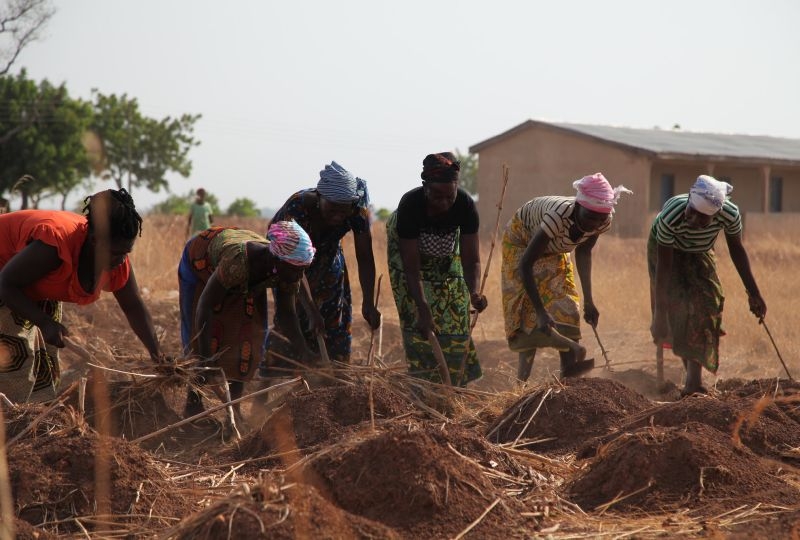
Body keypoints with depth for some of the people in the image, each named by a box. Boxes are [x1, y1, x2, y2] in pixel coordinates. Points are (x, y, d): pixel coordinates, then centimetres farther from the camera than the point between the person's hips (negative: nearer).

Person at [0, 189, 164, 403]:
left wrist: (157, 354, -16)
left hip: (38, 292, 8)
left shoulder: (118, 263, -19)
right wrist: (45, 323, -39)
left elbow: (135, 309, -5)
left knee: (45, 357, 6)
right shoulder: (55, 243, -42)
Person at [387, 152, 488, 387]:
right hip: (406, 247, -2)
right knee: (418, 322, -13)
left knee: (455, 319, -2)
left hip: (446, 256, 3)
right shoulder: (410, 205, -39)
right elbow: (412, 269, -36)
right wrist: (423, 310, -43)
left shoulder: (465, 205, -33)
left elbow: (471, 259, -28)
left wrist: (474, 292, -48)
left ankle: (454, 384, 10)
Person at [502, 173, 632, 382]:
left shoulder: (603, 221, -25)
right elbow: (526, 264, -42)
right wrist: (541, 313, -46)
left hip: (553, 250, 6)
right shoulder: (559, 217, -44)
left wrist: (588, 301, -11)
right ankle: (522, 380, -7)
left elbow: (583, 253, -5)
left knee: (565, 305, -7)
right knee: (528, 310, -12)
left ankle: (569, 367, -10)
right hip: (522, 239, -6)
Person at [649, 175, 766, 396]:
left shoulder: (730, 214, -33)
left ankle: (694, 378, -12)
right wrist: (660, 315, -38)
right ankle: (694, 375, 0)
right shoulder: (670, 217, -43)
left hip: (699, 253, 3)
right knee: (676, 306, -14)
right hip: (666, 248, -3)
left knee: (705, 304, -13)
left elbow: (737, 251, -13)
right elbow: (663, 267, -36)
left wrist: (753, 293, -8)